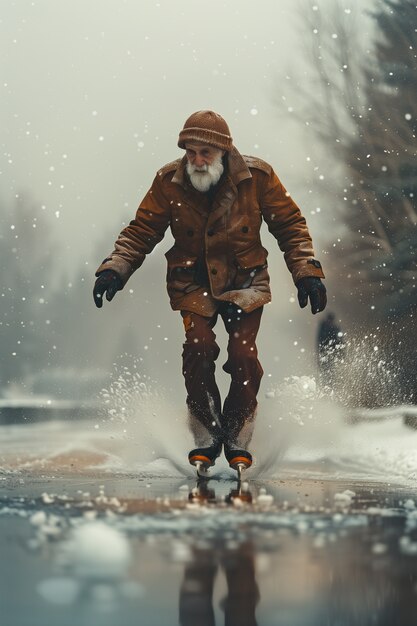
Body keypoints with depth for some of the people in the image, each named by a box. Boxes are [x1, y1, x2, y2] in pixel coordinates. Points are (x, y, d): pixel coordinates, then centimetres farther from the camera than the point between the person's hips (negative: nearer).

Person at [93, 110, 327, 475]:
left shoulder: (257, 177, -11)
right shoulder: (168, 182, -9)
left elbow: (290, 225, -1)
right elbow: (141, 231, -1)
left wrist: (307, 273, -8)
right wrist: (114, 269, -15)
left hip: (244, 280, 0)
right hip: (193, 281, 1)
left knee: (244, 354, -17)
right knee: (198, 348, -21)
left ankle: (238, 438, 4)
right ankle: (206, 437, -5)